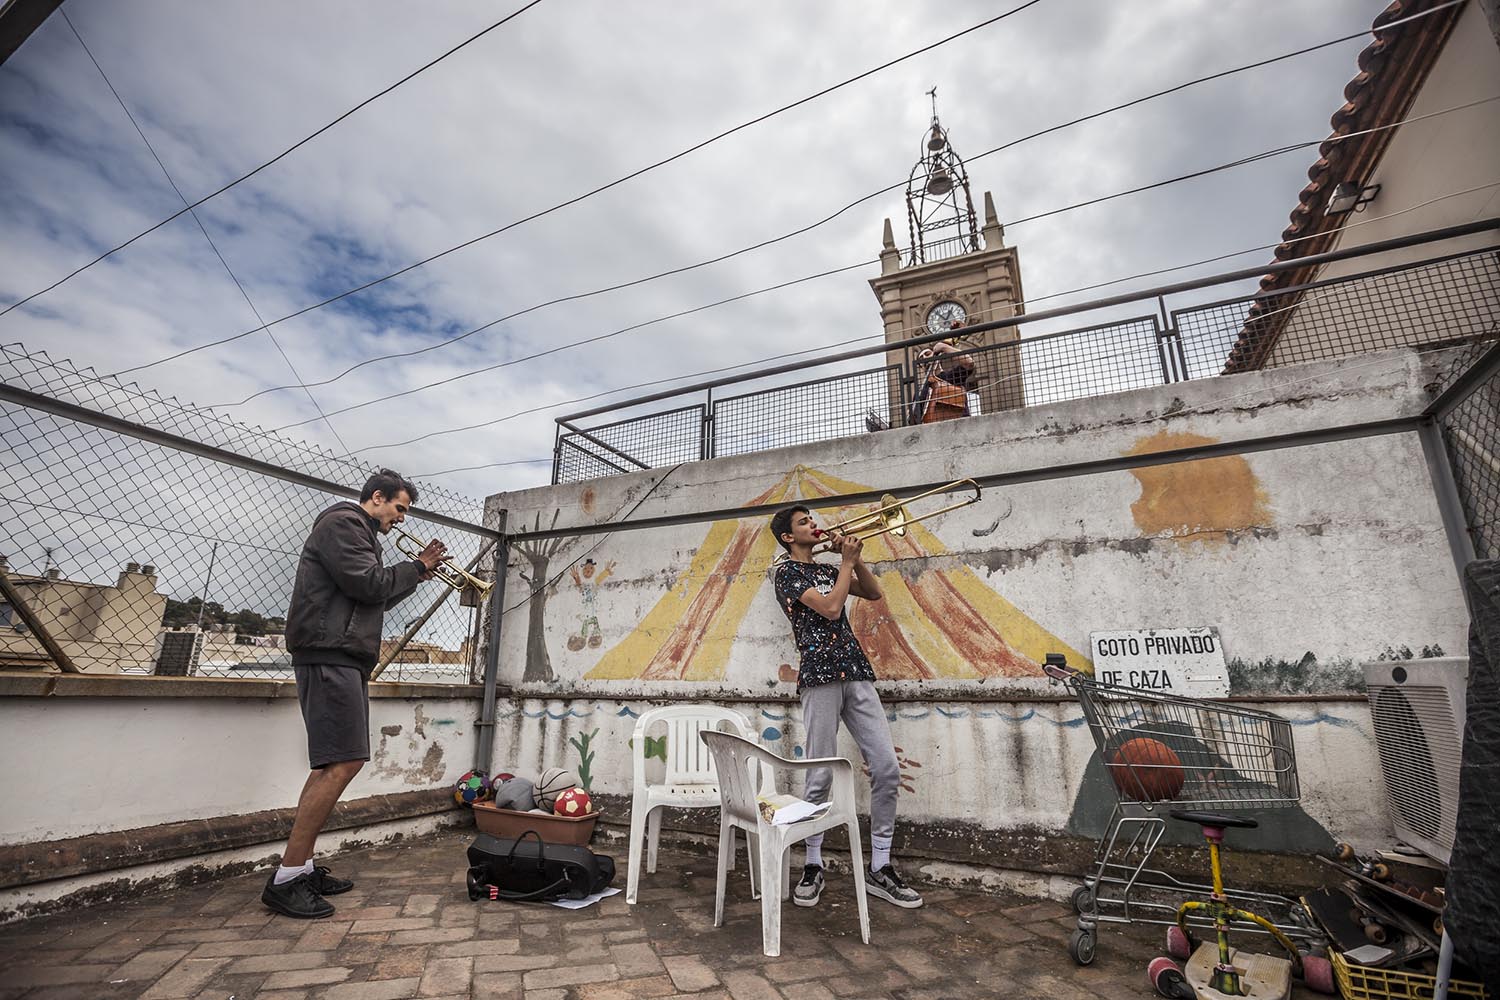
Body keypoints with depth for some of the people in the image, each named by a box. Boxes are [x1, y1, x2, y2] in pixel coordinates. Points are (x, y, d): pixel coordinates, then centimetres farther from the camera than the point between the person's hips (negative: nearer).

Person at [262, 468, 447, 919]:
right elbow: (368, 584, -17)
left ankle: (302, 867, 17)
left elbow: (373, 600, 25)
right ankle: (285, 879, -7)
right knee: (343, 763, -14)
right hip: (330, 656, -11)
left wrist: (415, 573, 16)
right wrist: (415, 568, -2)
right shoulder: (343, 523, -6)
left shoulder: (359, 532, 26)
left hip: (344, 659, 11)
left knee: (334, 764, 11)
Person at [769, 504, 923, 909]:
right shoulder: (788, 572, 1)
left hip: (856, 672, 6)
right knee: (821, 776, -2)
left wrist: (856, 559, 8)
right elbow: (830, 608, -11)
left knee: (887, 769, 0)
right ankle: (813, 866, 16)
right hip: (820, 675, -6)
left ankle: (879, 868, 12)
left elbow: (873, 593, 20)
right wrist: (847, 561, -1)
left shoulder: (829, 569, 22)